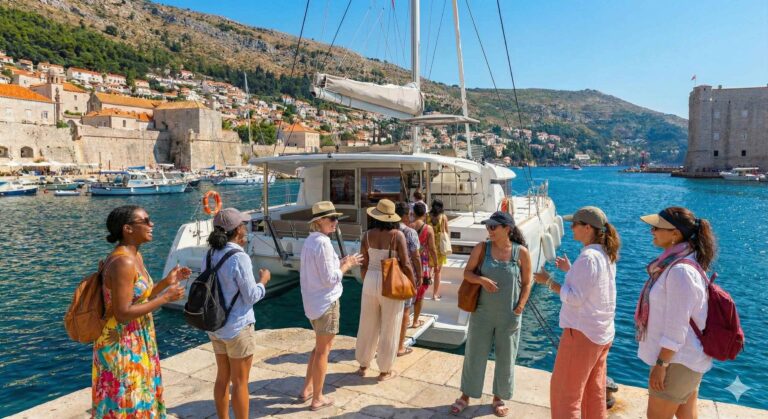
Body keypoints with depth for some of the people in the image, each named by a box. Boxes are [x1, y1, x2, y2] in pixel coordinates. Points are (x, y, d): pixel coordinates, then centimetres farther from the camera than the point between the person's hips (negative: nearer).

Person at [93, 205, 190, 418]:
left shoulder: (135, 256, 6)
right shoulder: (123, 262, -23)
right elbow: (123, 313, -26)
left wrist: (167, 282, 5)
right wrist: (166, 297, -21)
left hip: (137, 344, 9)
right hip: (122, 348, -9)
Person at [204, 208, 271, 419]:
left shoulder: (210, 255, 1)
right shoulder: (239, 257, -21)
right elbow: (251, 296, -17)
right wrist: (263, 280, 1)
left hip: (215, 326, 7)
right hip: (237, 327, -7)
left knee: (222, 378, 19)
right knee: (240, 382, 7)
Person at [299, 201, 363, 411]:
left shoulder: (309, 241, 8)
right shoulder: (323, 243, -21)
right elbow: (329, 279, -21)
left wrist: (341, 263, 11)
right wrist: (346, 265, -6)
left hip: (312, 301, 9)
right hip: (326, 302, -9)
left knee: (320, 347, 24)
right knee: (323, 350, 5)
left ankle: (307, 389, 31)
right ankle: (317, 399, 19)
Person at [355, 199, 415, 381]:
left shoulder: (367, 235, -3)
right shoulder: (398, 235, -12)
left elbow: (364, 265, 1)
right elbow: (405, 265, -13)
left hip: (371, 281, 3)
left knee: (368, 325, 17)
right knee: (389, 329, 10)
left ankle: (363, 365, 31)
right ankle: (385, 371, 21)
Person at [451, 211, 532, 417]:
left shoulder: (522, 252, -7)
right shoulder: (482, 248, -5)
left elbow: (526, 284, -1)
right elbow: (467, 272, -2)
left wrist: (519, 307, -10)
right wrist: (481, 280, -22)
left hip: (509, 316, 0)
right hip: (482, 312, 1)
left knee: (505, 358, 12)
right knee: (474, 354, 10)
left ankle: (499, 398, 33)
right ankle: (466, 396, 28)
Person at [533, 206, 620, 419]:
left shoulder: (588, 257, -22)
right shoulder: (607, 255, 6)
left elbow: (575, 298, -21)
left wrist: (548, 281, -13)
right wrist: (570, 270, 15)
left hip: (582, 332, -9)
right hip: (603, 333, 9)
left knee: (565, 392, 5)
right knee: (595, 393, 19)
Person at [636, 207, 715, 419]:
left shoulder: (680, 271, -26)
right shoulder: (677, 262, 5)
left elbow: (676, 327, -25)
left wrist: (661, 364, -19)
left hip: (678, 360, -9)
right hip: (687, 357, 9)